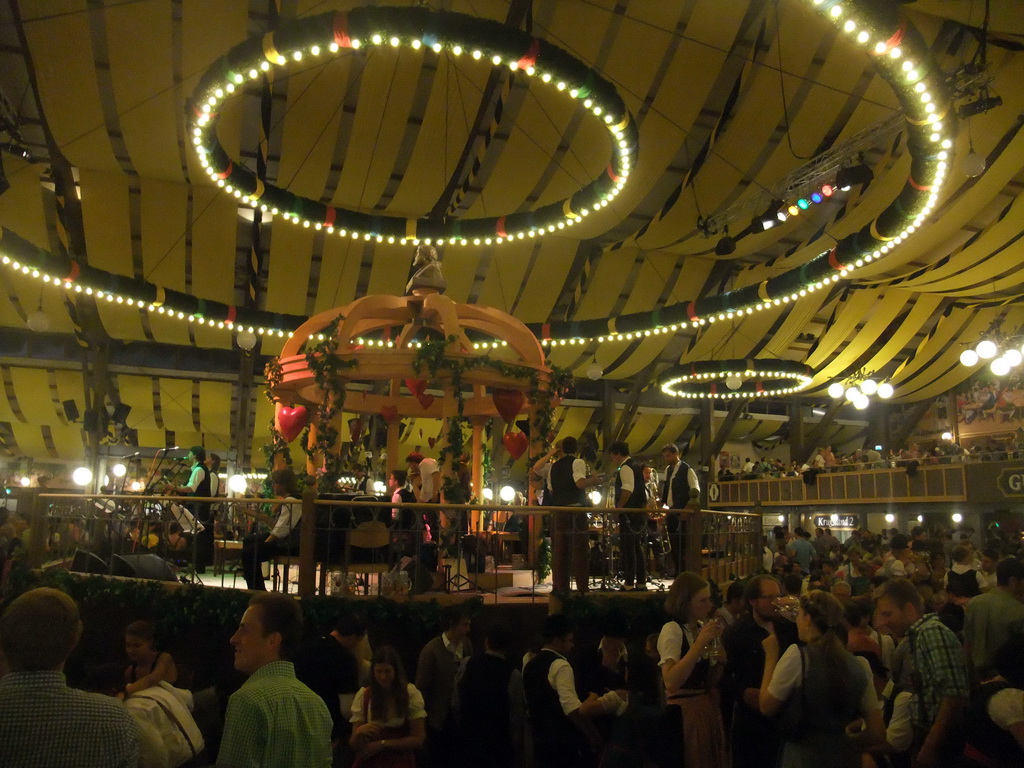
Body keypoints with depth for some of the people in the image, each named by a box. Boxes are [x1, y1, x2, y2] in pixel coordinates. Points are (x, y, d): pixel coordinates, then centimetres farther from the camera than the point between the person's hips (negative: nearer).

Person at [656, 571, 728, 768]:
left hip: (707, 709, 8)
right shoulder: (672, 630, -15)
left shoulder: (703, 627, 8)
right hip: (683, 714, -7)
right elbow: (671, 683, -29)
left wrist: (719, 659, -6)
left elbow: (710, 683, 13)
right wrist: (700, 642, -27)